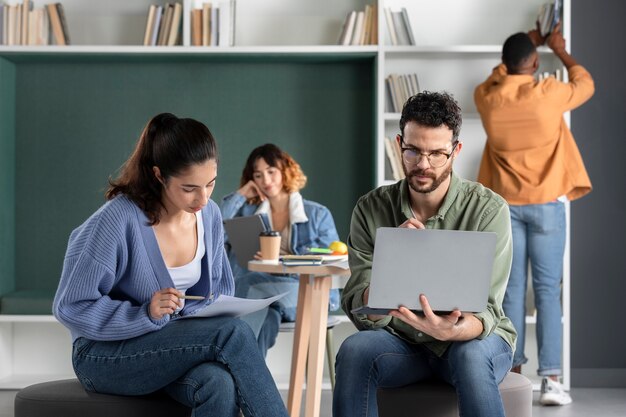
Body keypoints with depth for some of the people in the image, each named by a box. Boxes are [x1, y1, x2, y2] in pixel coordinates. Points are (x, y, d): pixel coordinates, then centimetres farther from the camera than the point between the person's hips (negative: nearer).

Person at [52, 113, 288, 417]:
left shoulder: (209, 215, -2)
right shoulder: (119, 220, -20)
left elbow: (219, 292, 12)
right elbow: (70, 307, -15)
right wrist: (147, 315, -27)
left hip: (177, 348, 5)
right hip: (107, 355, -4)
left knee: (221, 385, -33)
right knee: (233, 333, -29)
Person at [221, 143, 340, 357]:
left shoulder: (318, 214, 17)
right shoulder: (248, 212, 22)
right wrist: (239, 196, 10)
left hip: (308, 293, -2)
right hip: (260, 285, 2)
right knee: (266, 316, -37)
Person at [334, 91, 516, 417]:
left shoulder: (488, 209, -14)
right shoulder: (371, 209, -7)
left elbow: (486, 310, -19)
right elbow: (361, 313, -12)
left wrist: (452, 330, -42)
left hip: (473, 339, -1)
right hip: (401, 341, 2)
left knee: (470, 354, -36)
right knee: (354, 350, -29)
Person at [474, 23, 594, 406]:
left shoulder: (487, 98, -2)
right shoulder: (548, 93, -11)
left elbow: (498, 78, 24)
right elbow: (585, 83, 11)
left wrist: (522, 45, 32)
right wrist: (561, 50, 25)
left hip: (506, 206, 3)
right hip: (546, 204, -3)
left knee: (512, 290, 6)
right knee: (548, 291, -1)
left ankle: (513, 373, 9)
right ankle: (551, 380, -4)